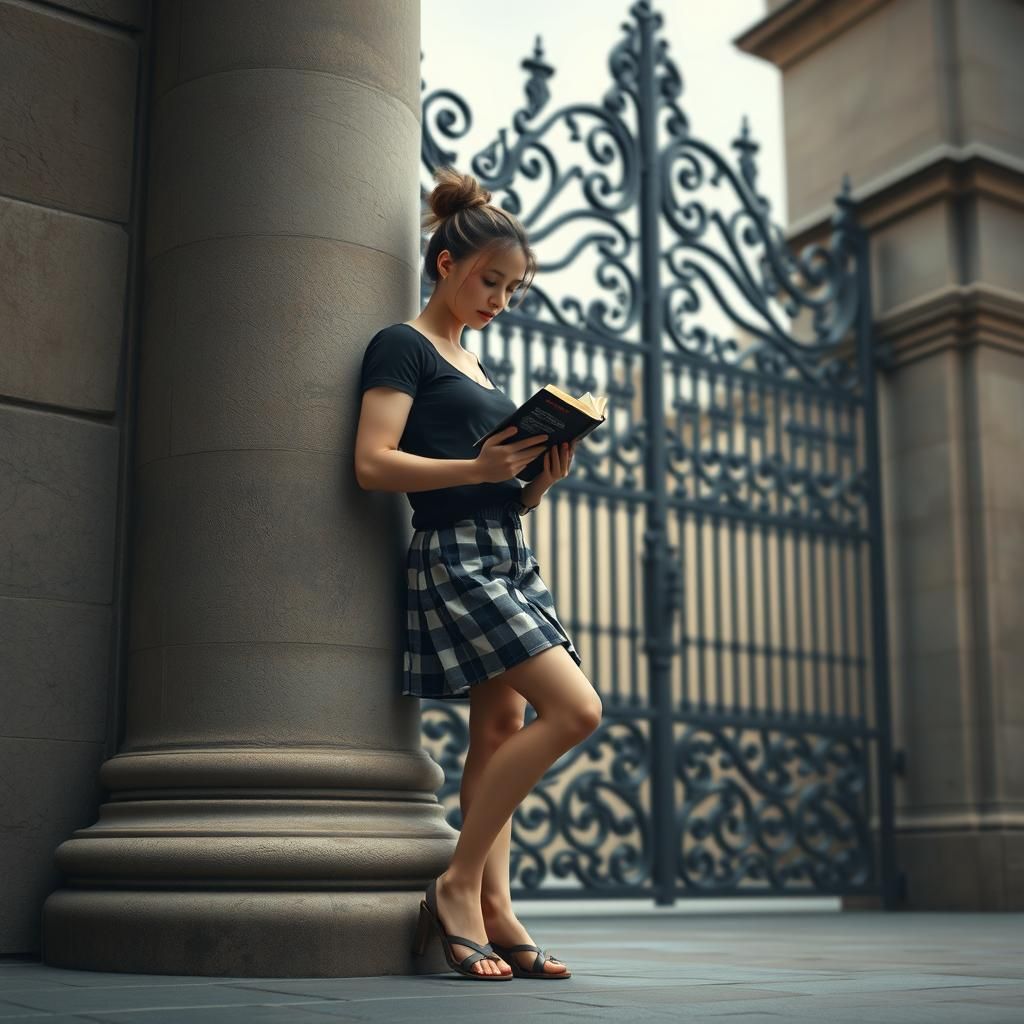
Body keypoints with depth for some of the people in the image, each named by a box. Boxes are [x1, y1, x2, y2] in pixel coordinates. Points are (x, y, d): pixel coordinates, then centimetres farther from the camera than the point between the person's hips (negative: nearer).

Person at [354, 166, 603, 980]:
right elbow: (374, 463, -15)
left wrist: (542, 479, 1)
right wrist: (480, 467, -21)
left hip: (507, 556, 9)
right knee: (575, 709, -15)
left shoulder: (477, 371, 22)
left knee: (501, 729, 3)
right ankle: (458, 884, -7)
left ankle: (491, 910, 5)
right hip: (454, 556, -9)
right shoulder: (404, 347, -2)